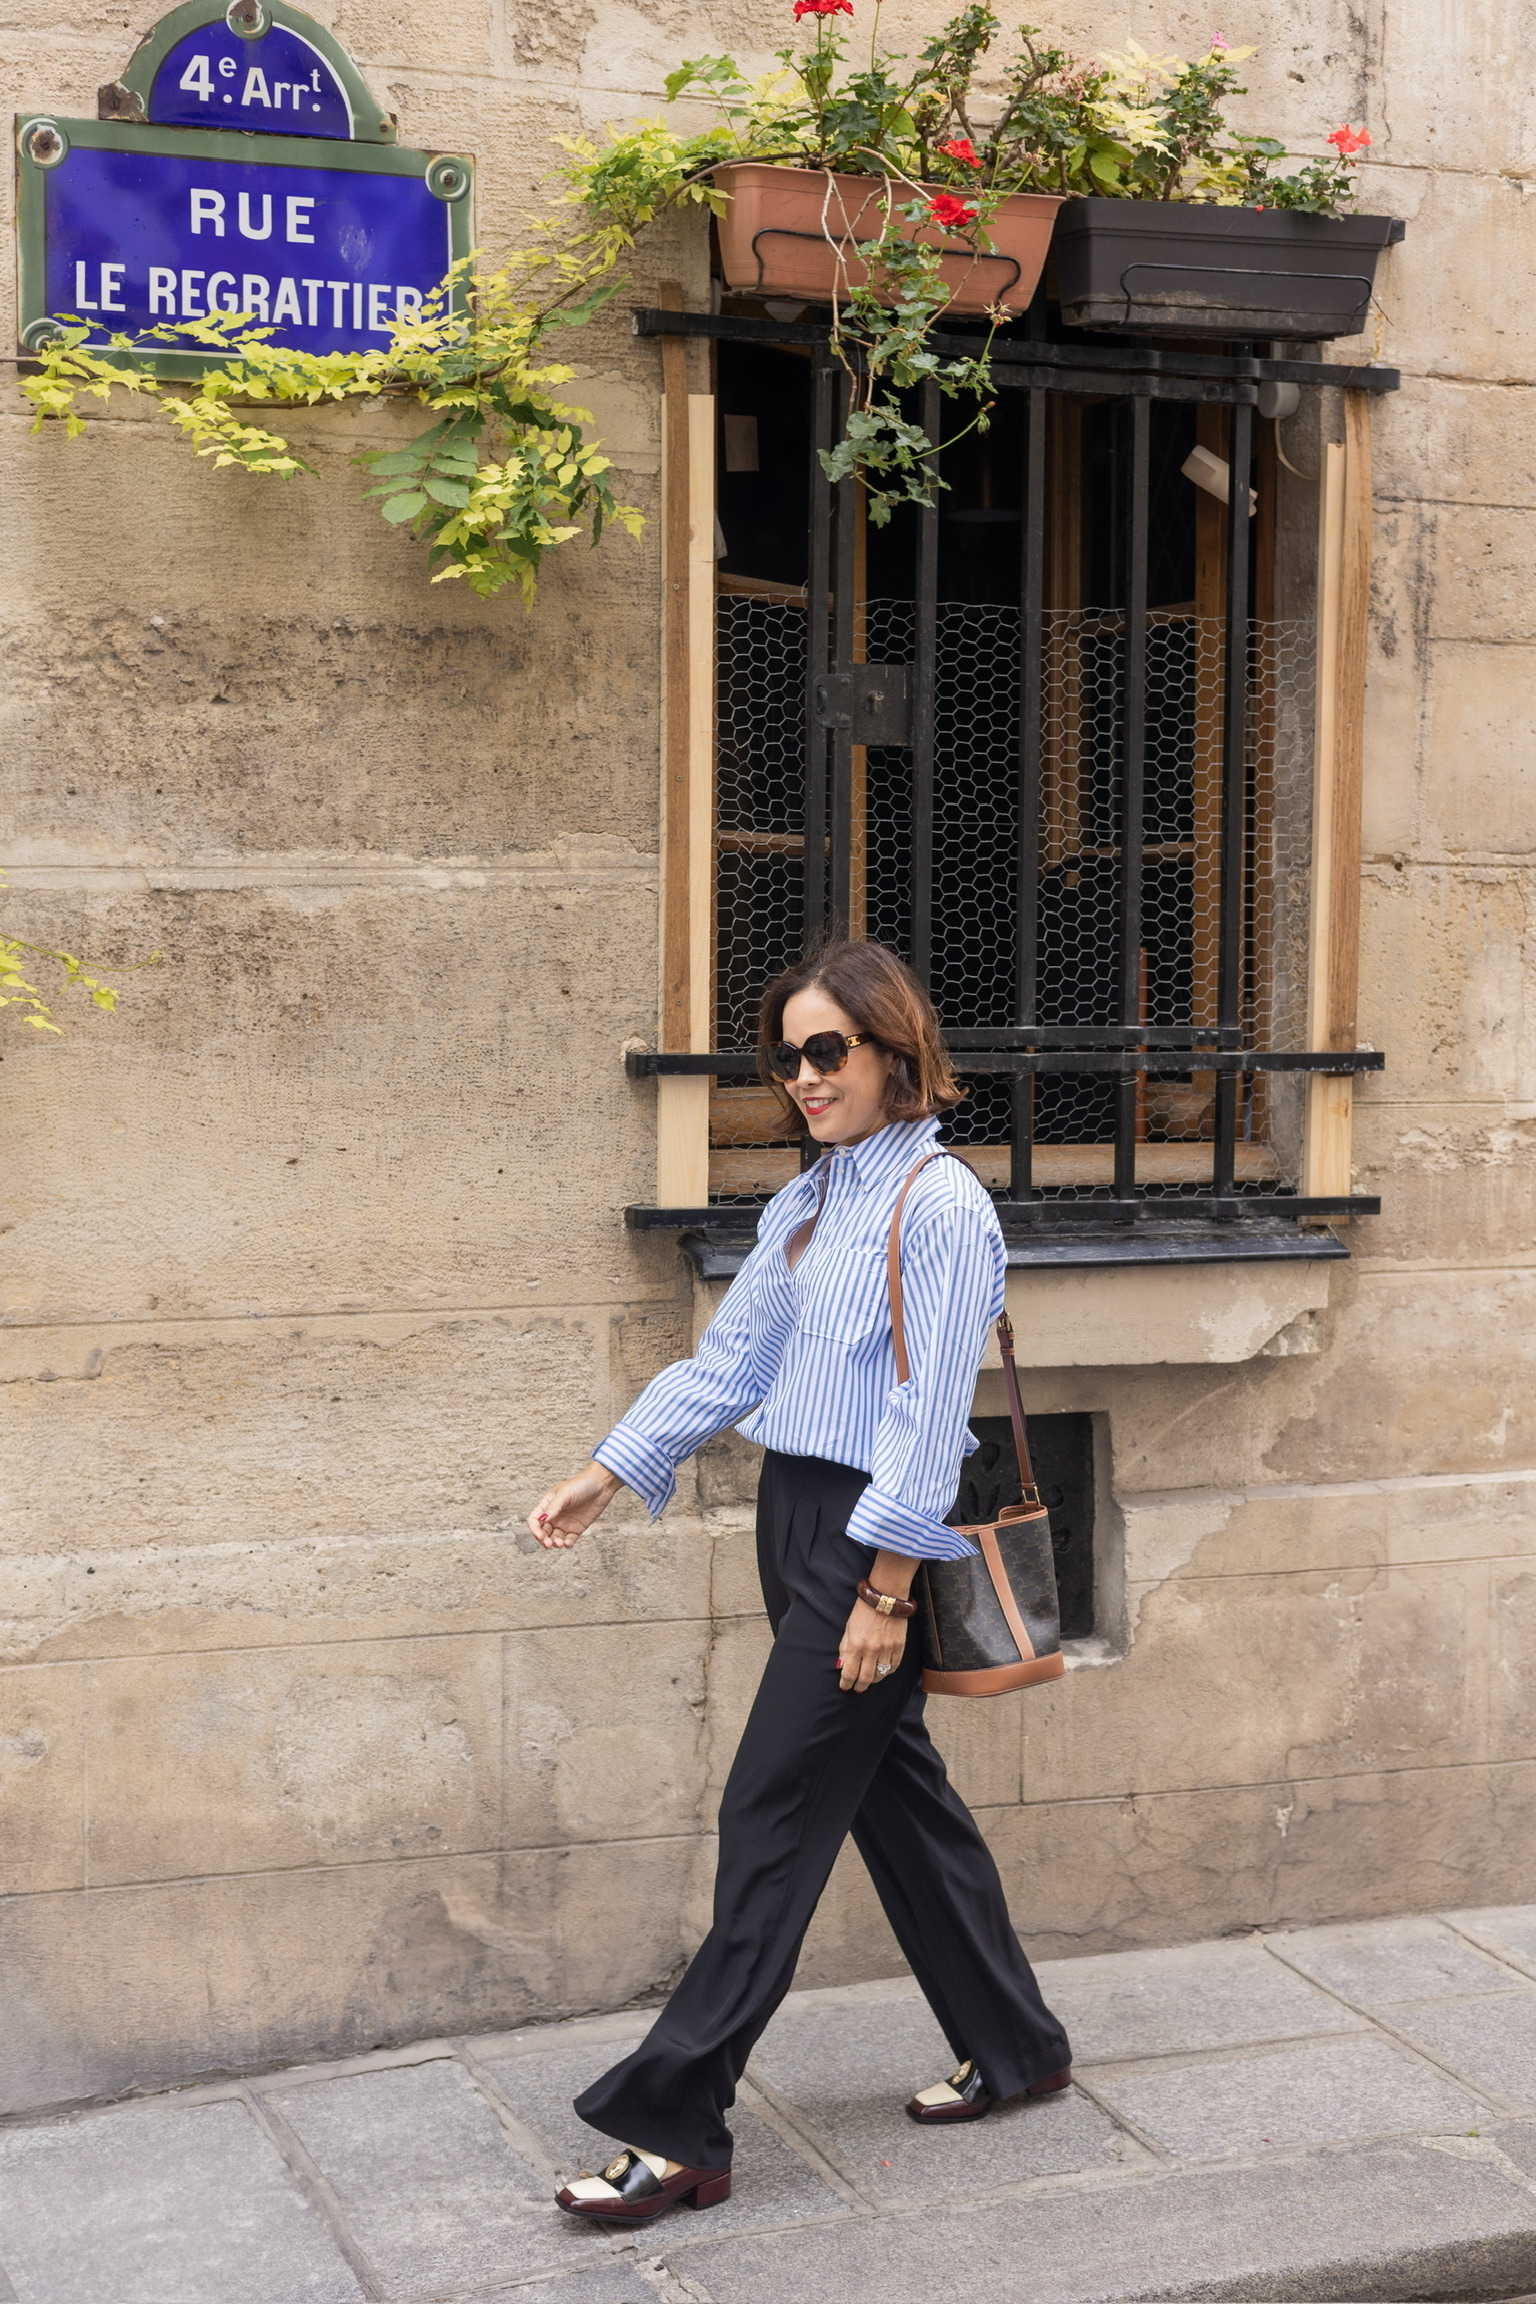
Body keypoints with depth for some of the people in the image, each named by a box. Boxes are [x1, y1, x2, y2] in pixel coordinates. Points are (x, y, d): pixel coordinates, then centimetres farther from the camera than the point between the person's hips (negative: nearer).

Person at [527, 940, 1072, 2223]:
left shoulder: (941, 1206, -13)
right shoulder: (804, 1206, 12)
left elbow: (929, 1417, -16)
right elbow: (727, 1361, 14)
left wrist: (886, 1589, -18)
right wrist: (608, 1476, 8)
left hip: (877, 1532, -8)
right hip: (797, 1517, 8)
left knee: (774, 1814, -6)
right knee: (896, 1789, 16)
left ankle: (675, 2129, -1)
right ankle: (1013, 2046, 31)